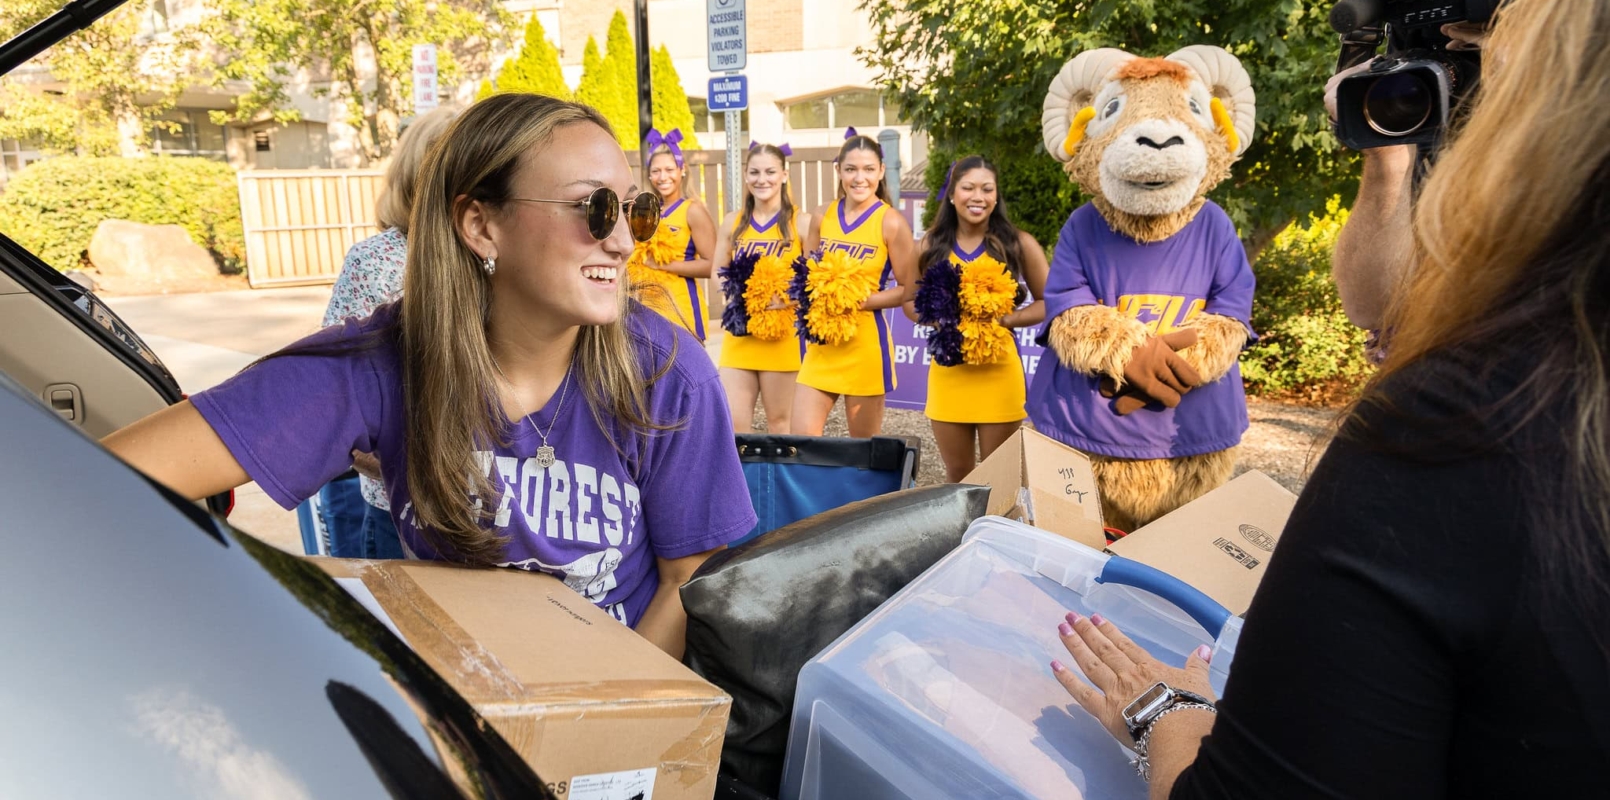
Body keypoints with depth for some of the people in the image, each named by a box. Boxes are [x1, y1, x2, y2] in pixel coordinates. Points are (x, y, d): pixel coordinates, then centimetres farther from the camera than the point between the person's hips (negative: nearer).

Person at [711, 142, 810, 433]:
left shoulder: (801, 222, -2)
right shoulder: (733, 222, 9)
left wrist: (784, 297, -20)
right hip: (739, 332, 4)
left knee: (779, 423, 5)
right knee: (731, 423, 1)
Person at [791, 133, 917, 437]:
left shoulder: (891, 222, -8)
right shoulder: (822, 217, 5)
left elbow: (908, 290, -7)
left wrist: (859, 301, -20)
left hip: (865, 343, -4)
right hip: (821, 340, 4)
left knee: (863, 446, 8)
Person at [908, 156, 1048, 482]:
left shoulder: (1018, 243, -3)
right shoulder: (932, 244, 4)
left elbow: (1049, 303, 1)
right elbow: (911, 302, 12)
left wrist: (1004, 320, -16)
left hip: (998, 371, -2)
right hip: (948, 371, 2)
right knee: (957, 475, 15)